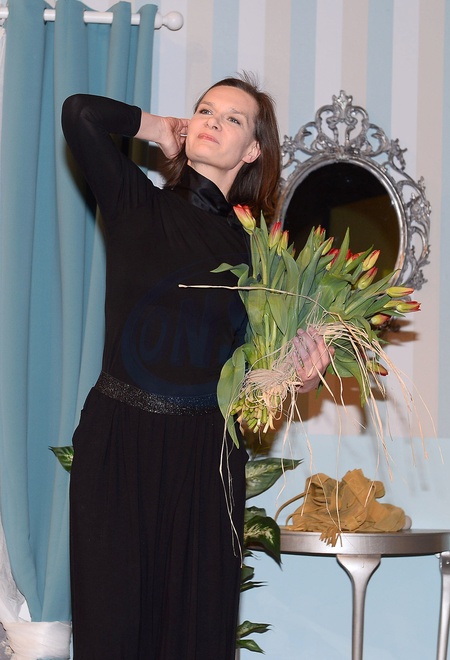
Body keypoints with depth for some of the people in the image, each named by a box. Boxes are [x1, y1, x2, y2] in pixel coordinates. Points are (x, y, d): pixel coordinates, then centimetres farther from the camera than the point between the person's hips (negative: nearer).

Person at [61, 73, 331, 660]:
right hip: (117, 442, -1)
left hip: (206, 453, 2)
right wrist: (156, 128, 4)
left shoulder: (257, 246, 8)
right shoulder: (139, 207, 3)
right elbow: (80, 114, -10)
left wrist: (297, 374, -9)